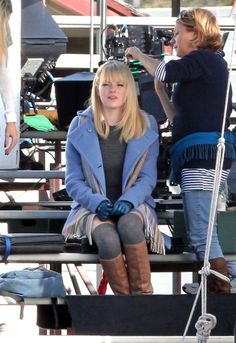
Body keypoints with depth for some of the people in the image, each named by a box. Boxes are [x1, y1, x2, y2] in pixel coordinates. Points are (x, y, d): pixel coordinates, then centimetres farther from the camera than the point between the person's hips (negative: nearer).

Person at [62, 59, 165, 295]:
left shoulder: (146, 126, 6)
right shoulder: (80, 126, 5)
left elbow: (148, 177, 3)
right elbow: (73, 181, 4)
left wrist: (128, 200, -18)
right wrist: (96, 202, -15)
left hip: (133, 204, 0)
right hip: (92, 206, 0)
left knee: (129, 224, -37)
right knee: (107, 237, -35)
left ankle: (144, 294, -31)